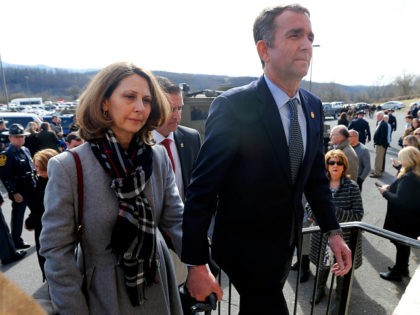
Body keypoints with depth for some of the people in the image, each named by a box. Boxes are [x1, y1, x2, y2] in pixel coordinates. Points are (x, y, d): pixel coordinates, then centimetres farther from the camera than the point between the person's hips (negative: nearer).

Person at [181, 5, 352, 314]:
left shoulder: (313, 106, -1)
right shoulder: (233, 106, -23)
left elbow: (317, 176, 8)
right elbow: (202, 189, -21)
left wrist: (333, 231, 2)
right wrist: (196, 264, -18)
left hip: (287, 243, 7)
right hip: (245, 248, -6)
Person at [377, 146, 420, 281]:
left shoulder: (408, 177, -28)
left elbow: (399, 200, -28)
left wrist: (385, 193, -14)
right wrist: (390, 188, 3)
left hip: (403, 219, -9)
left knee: (401, 244, 7)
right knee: (404, 244, 23)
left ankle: (397, 272, 25)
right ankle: (403, 268, 41)